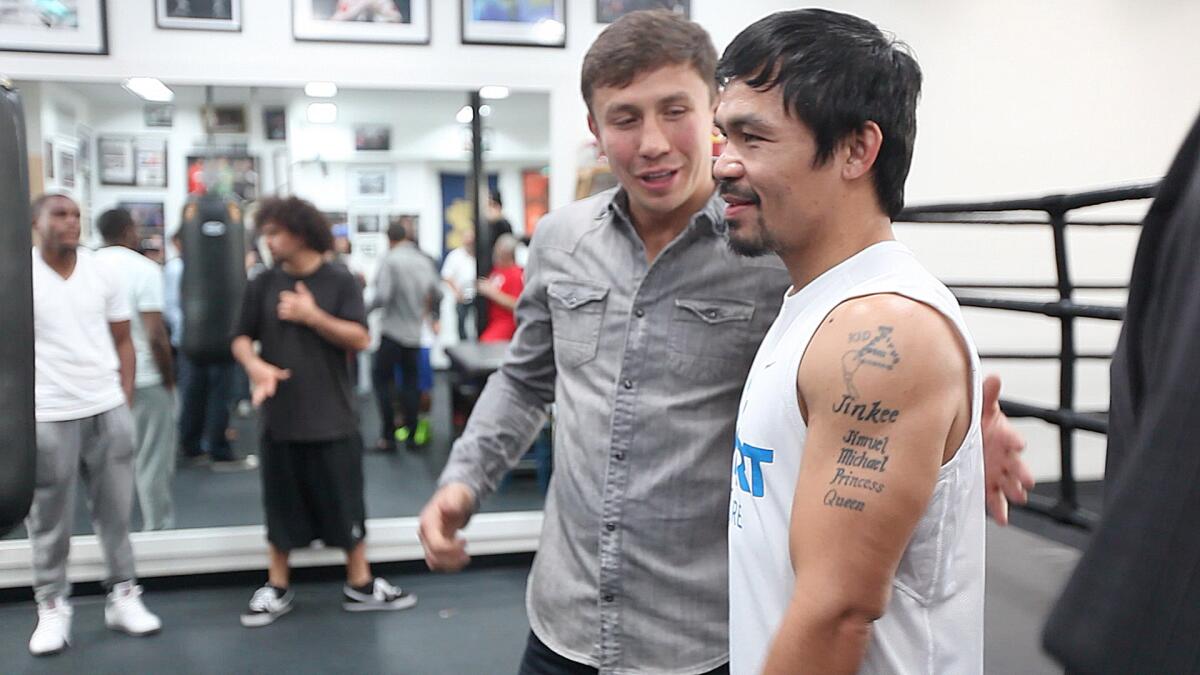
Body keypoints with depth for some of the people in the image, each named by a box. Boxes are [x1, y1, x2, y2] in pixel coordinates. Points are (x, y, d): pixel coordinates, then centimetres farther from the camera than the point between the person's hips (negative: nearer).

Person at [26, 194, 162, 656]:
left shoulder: (103, 274, 5)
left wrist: (125, 401, 4)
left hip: (108, 411, 3)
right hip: (47, 417, -3)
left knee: (115, 512, 10)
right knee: (50, 520, 7)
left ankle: (123, 596, 21)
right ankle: (52, 607, 19)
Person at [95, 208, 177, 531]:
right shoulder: (143, 268, -12)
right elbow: (156, 335, -17)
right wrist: (169, 378, -5)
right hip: (145, 380, -5)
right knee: (152, 462, 6)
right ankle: (156, 528, 12)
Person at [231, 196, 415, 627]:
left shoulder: (339, 281, -5)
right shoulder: (262, 285, 3)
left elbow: (360, 339, -9)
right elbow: (241, 339, 6)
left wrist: (312, 315, -17)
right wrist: (256, 366, -15)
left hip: (333, 416, -2)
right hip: (281, 416, 2)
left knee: (345, 504, 6)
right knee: (282, 505, 11)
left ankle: (360, 586, 19)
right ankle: (277, 588, 25)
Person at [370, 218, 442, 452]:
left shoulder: (390, 260, -12)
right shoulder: (424, 260, 5)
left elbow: (383, 295, -20)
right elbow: (437, 294, 9)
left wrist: (370, 306, 0)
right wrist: (431, 314, 27)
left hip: (393, 331, -5)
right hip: (415, 333, 6)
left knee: (381, 379, 4)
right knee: (411, 382, 12)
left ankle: (388, 436, 1)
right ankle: (411, 435, 13)